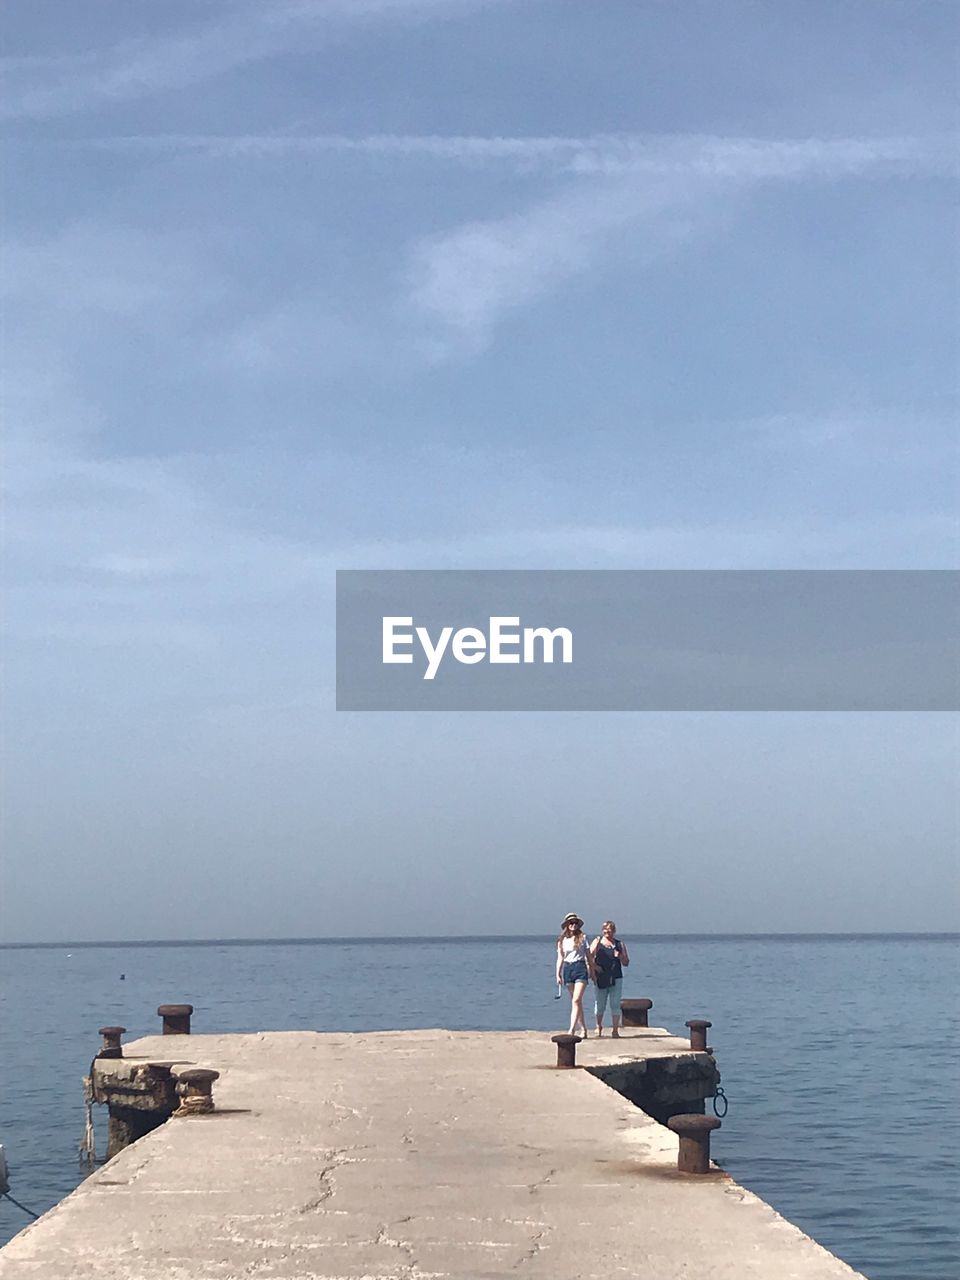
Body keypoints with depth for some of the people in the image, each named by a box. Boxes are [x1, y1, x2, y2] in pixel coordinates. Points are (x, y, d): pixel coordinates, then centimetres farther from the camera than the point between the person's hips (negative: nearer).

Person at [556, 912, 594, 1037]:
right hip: (567, 969, 3)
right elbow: (560, 958, 11)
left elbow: (589, 956, 8)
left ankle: (572, 1030, -21)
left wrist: (592, 973, 7)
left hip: (580, 967, -3)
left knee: (576, 1000, -15)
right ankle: (583, 1029, 15)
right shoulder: (562, 940, 10)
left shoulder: (582, 937, 5)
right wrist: (558, 975, 3)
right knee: (576, 1002, 7)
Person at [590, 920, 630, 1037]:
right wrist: (594, 966, -14)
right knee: (600, 1004, 7)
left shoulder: (619, 944, 11)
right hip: (601, 978, 0)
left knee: (615, 1004, -3)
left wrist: (620, 956, -9)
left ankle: (615, 1030, 0)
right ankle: (599, 1026, 28)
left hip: (616, 978, 0)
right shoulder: (597, 942, 8)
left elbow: (626, 962, 11)